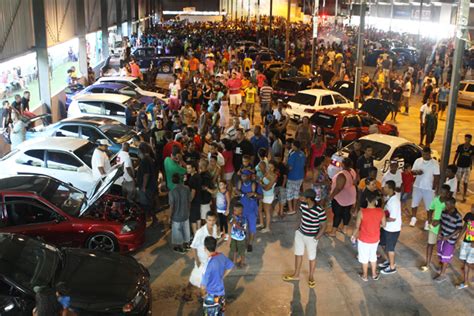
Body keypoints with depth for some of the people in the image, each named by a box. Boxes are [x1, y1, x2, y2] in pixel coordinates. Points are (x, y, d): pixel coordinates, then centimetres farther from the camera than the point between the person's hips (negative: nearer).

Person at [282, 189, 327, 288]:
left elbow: (323, 226, -19)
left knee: (312, 258, 14)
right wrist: (299, 227, 11)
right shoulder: (303, 204, -11)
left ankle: (311, 277, 38)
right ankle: (296, 275, 40)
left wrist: (316, 239, -17)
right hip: (300, 233, 6)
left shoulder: (320, 211, -29)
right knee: (298, 254, 20)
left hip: (311, 237, -6)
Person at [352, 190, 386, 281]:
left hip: (364, 239, -3)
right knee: (373, 256, 26)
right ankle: (374, 275, 41)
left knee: (364, 258, 18)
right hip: (375, 239, 3)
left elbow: (357, 227, -15)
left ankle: (365, 276, 35)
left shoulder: (362, 212, -26)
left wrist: (353, 236, 3)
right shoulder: (381, 211, -18)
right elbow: (383, 225, -3)